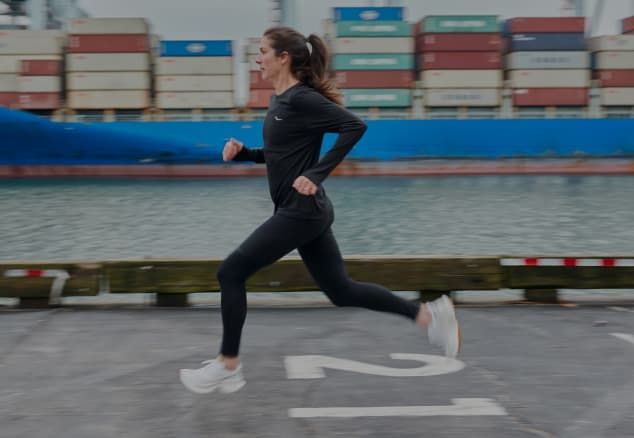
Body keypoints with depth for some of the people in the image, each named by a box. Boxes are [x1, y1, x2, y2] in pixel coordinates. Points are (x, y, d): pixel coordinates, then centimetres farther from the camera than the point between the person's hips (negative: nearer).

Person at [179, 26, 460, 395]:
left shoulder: (302, 99, -16)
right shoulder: (280, 100, 13)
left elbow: (355, 126, -25)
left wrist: (316, 175, -25)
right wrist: (242, 153, 8)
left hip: (301, 211, -10)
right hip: (305, 211, 10)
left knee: (231, 273, -4)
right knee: (341, 289, 13)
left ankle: (228, 366, 6)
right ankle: (428, 314, 15)